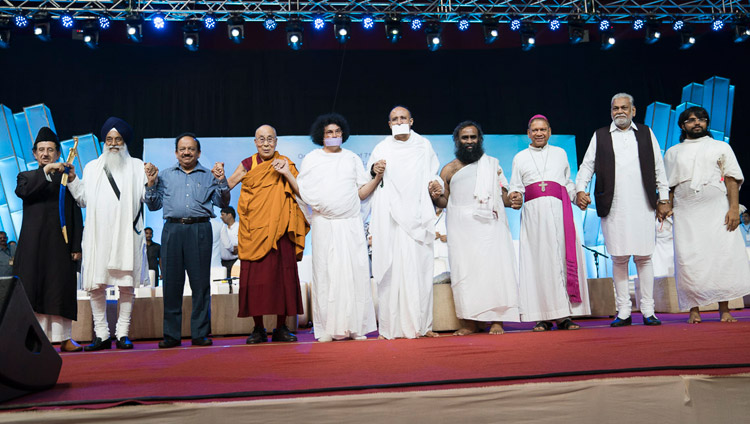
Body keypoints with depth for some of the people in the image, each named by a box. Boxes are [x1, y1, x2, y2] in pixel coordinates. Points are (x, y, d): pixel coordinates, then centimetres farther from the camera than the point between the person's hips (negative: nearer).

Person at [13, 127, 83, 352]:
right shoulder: (27, 177, 15)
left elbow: (76, 215, 8)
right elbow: (21, 190, -10)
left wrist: (77, 246, 1)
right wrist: (45, 172, -18)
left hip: (60, 244, 0)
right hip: (33, 244, 0)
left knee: (62, 289, -2)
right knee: (33, 289, -2)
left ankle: (64, 337, 0)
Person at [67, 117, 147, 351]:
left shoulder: (137, 166, 12)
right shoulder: (92, 167, 19)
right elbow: (84, 200, 16)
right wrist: (72, 179, 4)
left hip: (127, 235, -2)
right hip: (98, 235, 2)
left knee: (127, 284, -2)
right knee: (95, 285, -1)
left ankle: (123, 333, 6)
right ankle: (102, 335, 7)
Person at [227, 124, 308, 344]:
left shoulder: (285, 164, 7)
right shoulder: (247, 165, 8)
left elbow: (302, 193, -1)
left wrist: (287, 173, -12)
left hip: (280, 231, 0)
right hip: (253, 231, 0)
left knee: (282, 275, -1)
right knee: (254, 277, -2)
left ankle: (281, 327, 10)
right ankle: (258, 329, 8)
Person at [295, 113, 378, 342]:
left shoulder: (352, 158, 15)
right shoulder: (312, 159, 11)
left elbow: (362, 193, 11)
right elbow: (303, 193, 6)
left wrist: (378, 177, -1)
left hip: (351, 224, 1)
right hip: (324, 225, -1)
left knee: (355, 272, -3)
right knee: (326, 273, -3)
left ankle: (355, 326, 3)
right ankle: (328, 328, 2)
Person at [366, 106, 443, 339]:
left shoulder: (423, 145, 17)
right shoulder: (382, 148, 13)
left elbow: (432, 174, 17)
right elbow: (370, 173, 4)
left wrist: (435, 185, -5)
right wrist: (375, 169, -19)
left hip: (417, 215, 1)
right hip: (390, 217, -1)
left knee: (419, 267, -3)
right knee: (391, 267, -7)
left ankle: (420, 324, 1)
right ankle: (390, 326, -5)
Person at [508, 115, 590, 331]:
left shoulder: (560, 153, 20)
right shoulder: (520, 158, 18)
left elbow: (568, 183, 22)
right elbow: (516, 187, 13)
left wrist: (578, 196, 4)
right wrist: (515, 198, -8)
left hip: (559, 211, 1)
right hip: (533, 213, 0)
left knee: (562, 258, -6)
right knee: (538, 260, -6)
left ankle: (564, 315, -4)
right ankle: (544, 316, -4)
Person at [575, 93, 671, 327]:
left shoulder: (646, 133, 14)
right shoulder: (600, 136, 12)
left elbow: (658, 168, 14)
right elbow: (587, 165, 8)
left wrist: (664, 199, 10)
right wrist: (580, 189, -8)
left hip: (642, 206, 1)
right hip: (613, 208, 0)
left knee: (644, 257, 0)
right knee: (619, 259, 0)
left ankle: (648, 310, 9)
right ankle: (623, 311, 8)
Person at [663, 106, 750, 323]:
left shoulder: (721, 147, 15)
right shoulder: (673, 152, 18)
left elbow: (732, 179, 6)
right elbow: (669, 185, 16)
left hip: (717, 210, 0)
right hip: (686, 213, 1)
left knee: (724, 255, -7)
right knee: (689, 259, -7)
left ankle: (724, 309, 0)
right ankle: (694, 309, -1)